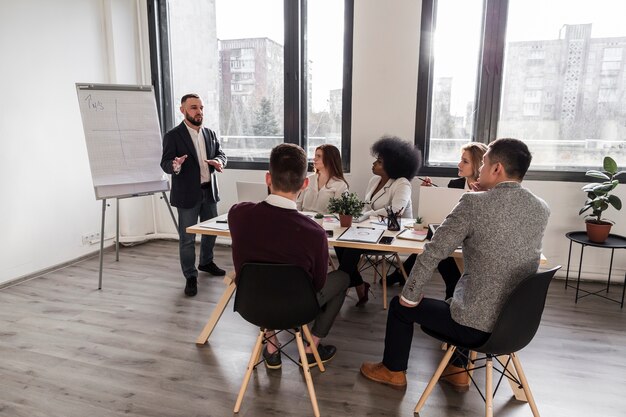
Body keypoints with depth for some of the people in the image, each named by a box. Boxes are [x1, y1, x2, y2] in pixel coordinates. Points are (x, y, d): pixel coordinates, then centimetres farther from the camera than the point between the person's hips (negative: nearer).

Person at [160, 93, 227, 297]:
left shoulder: (210, 133, 8)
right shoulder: (173, 136, -9)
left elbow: (220, 153, 11)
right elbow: (165, 163, -12)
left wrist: (219, 162, -14)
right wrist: (175, 165, -36)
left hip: (209, 191, 6)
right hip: (187, 194, -6)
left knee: (211, 230, 19)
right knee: (187, 238, 2)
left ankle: (206, 262, 42)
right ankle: (190, 277, 14)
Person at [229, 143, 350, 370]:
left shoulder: (237, 213, -22)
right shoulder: (314, 233, -31)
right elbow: (318, 284, -10)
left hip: (251, 304, 3)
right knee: (342, 278, 21)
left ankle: (271, 349, 33)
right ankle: (312, 349, 27)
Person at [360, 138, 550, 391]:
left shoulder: (474, 203, -20)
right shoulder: (542, 210, 0)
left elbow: (432, 254, -17)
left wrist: (409, 296, -3)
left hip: (477, 325, -7)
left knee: (400, 306, 15)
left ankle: (393, 371, 36)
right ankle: (458, 370, 44)